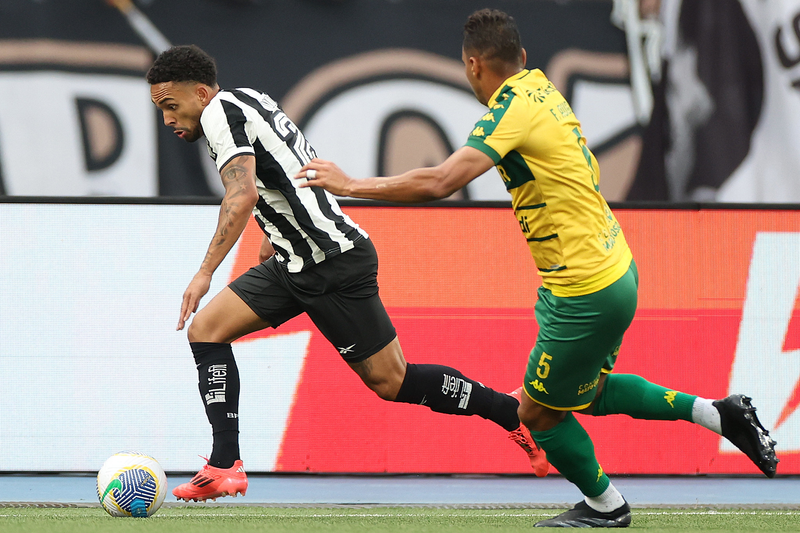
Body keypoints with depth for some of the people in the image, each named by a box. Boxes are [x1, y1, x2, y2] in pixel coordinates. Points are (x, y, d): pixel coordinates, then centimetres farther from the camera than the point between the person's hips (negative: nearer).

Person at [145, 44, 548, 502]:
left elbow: (243, 195, -27)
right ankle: (224, 467, -6)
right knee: (205, 330, 1)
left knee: (390, 382, -3)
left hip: (333, 261, -10)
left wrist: (206, 272, -28)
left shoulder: (221, 111, -13)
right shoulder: (249, 100, 14)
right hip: (296, 262, 10)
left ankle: (513, 411, 11)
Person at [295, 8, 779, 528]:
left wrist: (351, 185, -20)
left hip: (585, 293, -9)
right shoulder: (539, 86, 7)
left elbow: (439, 183, -28)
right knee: (592, 392, 27)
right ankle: (717, 412, 24)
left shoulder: (512, 109, -19)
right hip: (615, 267, 9)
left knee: (538, 413, 9)